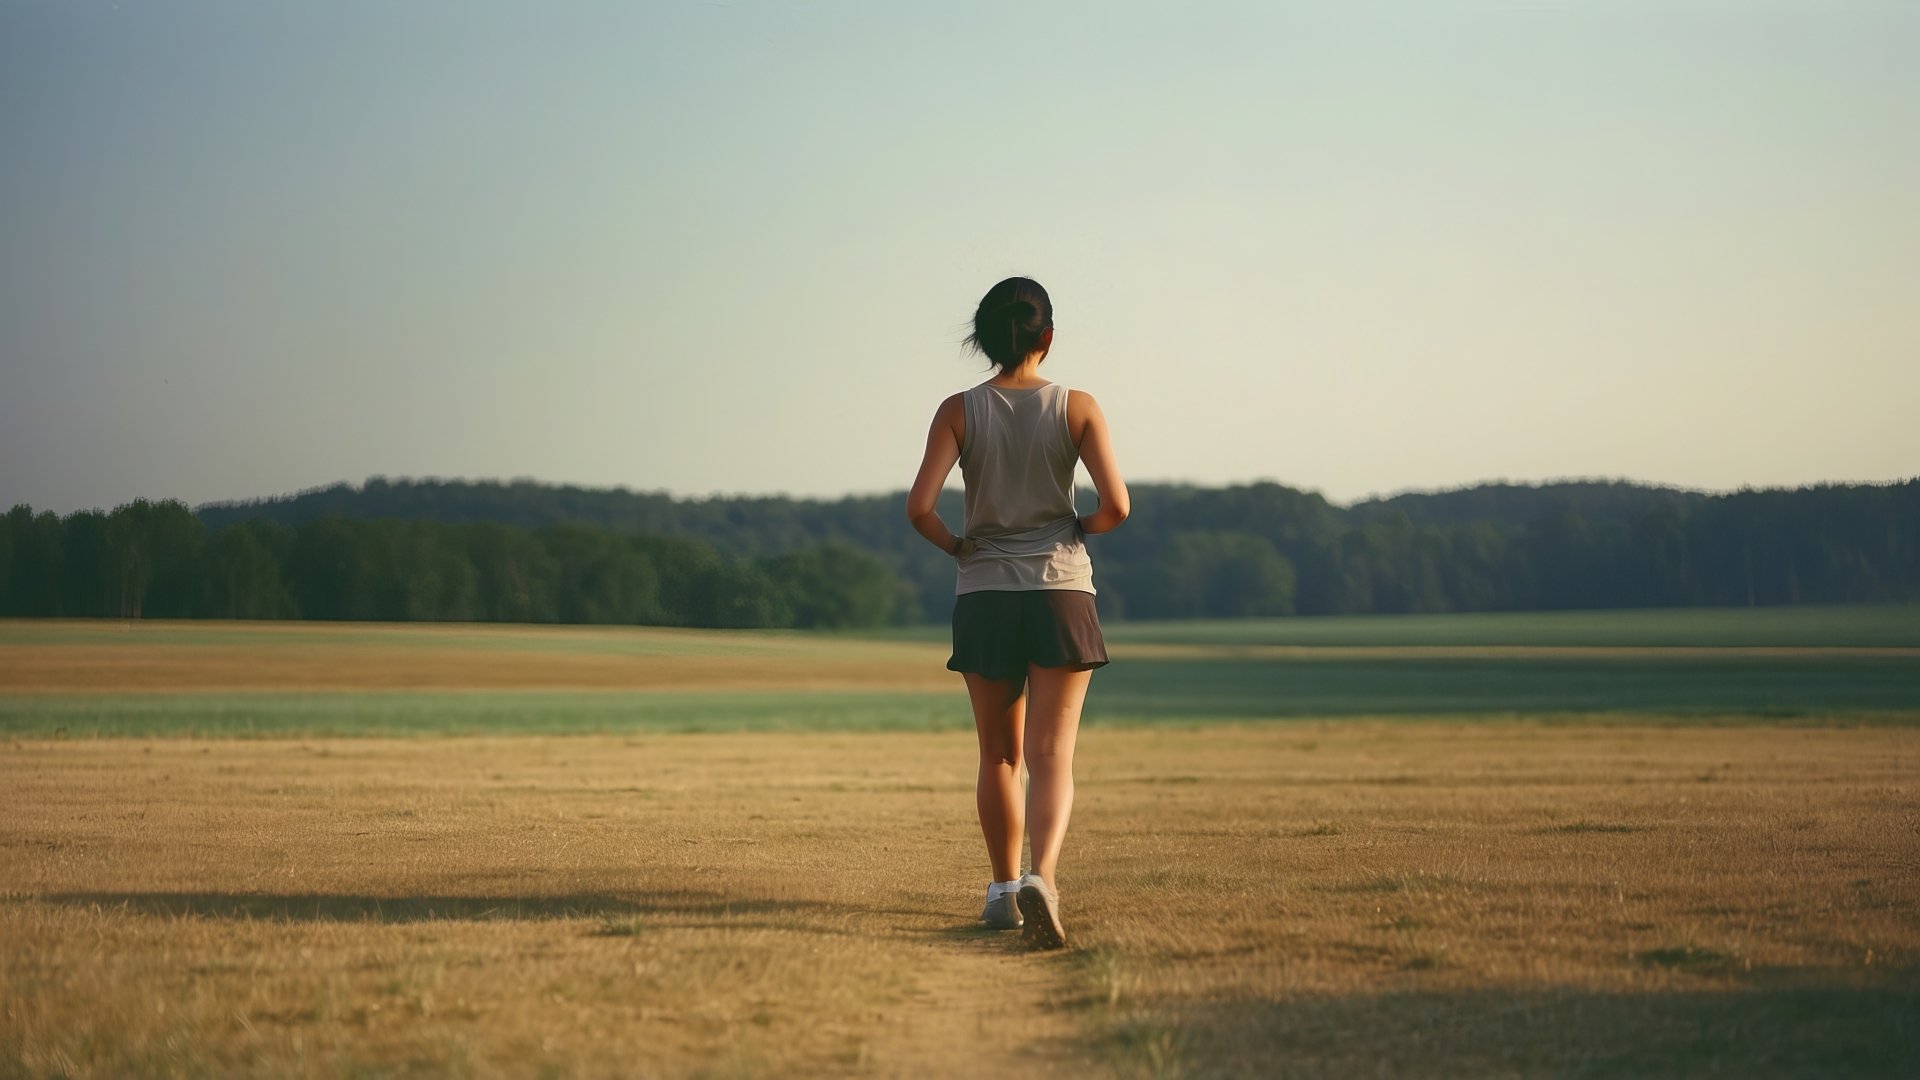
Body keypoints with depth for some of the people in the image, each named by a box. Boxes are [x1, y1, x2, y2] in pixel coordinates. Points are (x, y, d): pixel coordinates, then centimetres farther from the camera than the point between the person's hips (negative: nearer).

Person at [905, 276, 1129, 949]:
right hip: (1060, 591, -1)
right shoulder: (1076, 407, -3)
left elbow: (919, 508, -12)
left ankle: (1004, 891, 23)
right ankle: (1041, 876, -25)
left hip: (983, 596, 1)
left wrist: (955, 545, 7)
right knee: (1051, 756, -2)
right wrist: (1083, 529, 10)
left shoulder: (959, 411, -2)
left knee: (999, 755, 17)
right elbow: (1116, 504, -11)